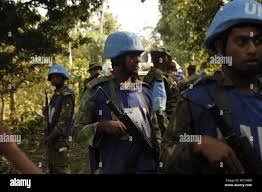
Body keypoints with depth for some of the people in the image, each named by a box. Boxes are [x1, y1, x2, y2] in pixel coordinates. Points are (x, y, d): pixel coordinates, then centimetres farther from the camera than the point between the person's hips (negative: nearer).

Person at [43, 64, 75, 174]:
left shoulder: (67, 94, -13)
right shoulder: (55, 94, 15)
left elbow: (64, 118, -19)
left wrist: (52, 136, -16)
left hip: (61, 137, -9)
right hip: (51, 137, 9)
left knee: (61, 169, -8)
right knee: (52, 168, 16)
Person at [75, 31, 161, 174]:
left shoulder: (145, 91, 6)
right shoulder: (97, 90, -7)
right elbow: (78, 132, -5)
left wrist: (161, 160, 6)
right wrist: (102, 126, -22)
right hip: (110, 169, -4)